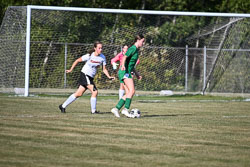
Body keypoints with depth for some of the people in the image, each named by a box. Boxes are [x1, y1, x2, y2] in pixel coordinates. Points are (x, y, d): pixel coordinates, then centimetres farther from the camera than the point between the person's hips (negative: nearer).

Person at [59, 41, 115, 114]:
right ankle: (93, 110, -8)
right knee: (95, 91, -18)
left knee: (78, 94, 9)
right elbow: (77, 61, -4)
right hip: (85, 74, -6)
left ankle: (63, 106, 19)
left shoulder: (102, 57, -1)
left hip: (90, 78, 6)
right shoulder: (89, 56, -15)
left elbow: (104, 69, 4)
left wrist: (109, 76, -12)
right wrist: (71, 70, -2)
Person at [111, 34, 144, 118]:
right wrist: (123, 66, -41)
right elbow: (125, 57, -24)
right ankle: (126, 109, -25)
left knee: (128, 94, 5)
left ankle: (116, 109, 3)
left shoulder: (136, 50, 21)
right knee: (132, 91, -20)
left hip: (127, 73, 10)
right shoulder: (133, 48, -9)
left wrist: (136, 73, 33)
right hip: (125, 72, -10)